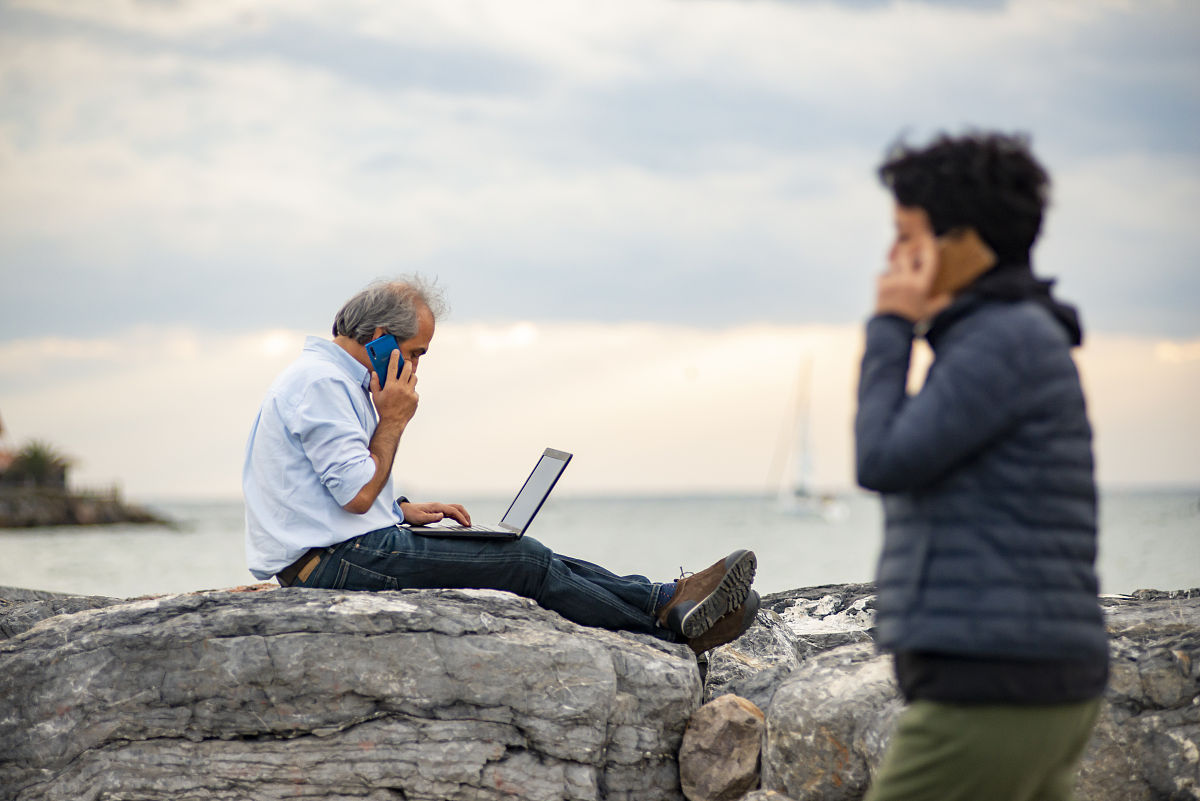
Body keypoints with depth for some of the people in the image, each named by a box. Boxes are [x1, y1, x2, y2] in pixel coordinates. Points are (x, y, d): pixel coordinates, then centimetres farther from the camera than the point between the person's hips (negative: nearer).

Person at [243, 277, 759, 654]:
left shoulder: (334, 377, 20)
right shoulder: (320, 382, -14)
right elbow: (359, 493, -20)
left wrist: (403, 510, 12)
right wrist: (392, 422, -7)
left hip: (340, 551, 10)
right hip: (333, 563, -10)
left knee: (524, 558, 1)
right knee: (522, 563, -13)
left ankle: (666, 601, -5)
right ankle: (669, 631, -10)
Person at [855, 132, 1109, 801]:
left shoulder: (1007, 339, -12)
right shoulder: (1023, 339, 20)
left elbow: (883, 464, -14)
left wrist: (890, 326, -4)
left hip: (993, 691, -10)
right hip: (1036, 693, 10)